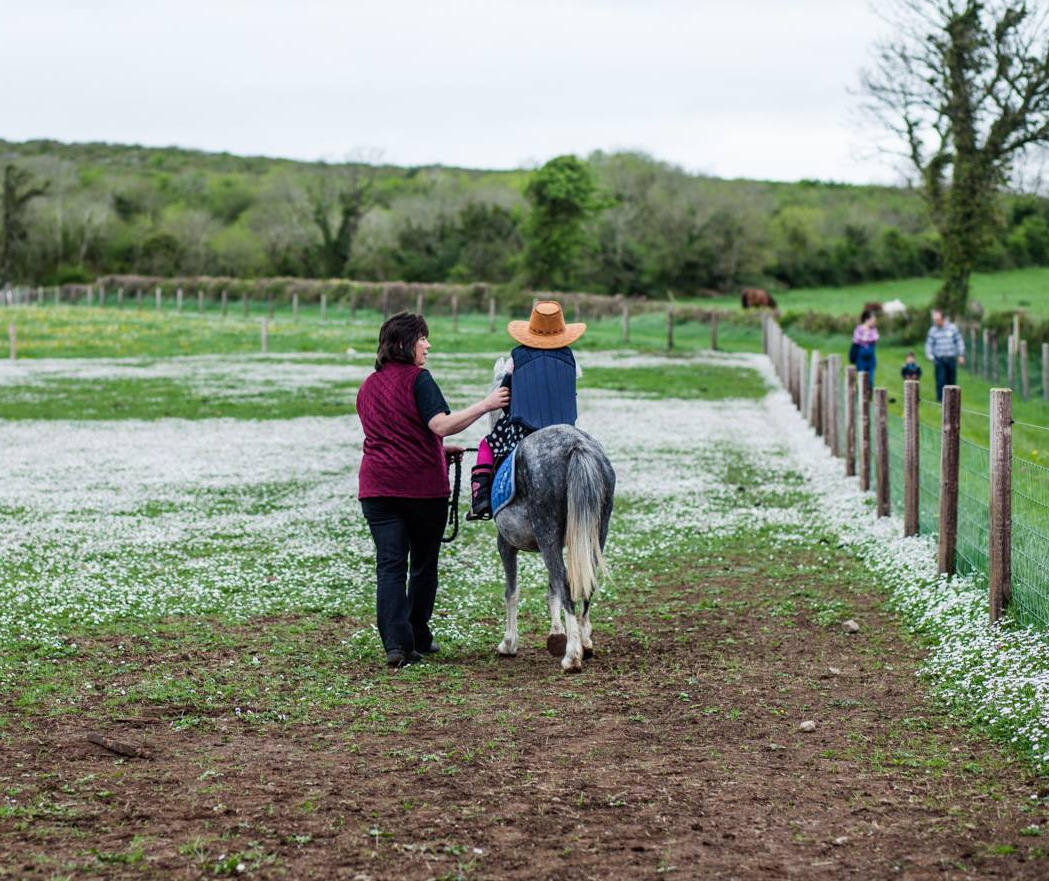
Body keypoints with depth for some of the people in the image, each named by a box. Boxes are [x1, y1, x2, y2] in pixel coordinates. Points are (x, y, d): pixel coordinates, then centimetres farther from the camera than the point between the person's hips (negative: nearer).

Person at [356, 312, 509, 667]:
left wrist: (439, 450, 27)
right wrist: (485, 405, -19)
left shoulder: (366, 387, 15)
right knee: (424, 565, 12)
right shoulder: (418, 378, -7)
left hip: (376, 488, 4)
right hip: (423, 485, -4)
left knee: (389, 567, -1)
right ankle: (418, 638, 20)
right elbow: (441, 425, -21)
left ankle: (396, 644, -13)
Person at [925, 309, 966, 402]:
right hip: (939, 359, 0)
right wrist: (930, 355, -6)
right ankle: (940, 398, -6)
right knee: (940, 380, -9)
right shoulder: (933, 330, 4)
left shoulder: (952, 328, 2)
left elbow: (959, 341, 7)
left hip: (951, 358, 0)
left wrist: (961, 356, 2)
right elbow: (929, 344, 9)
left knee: (951, 380, 4)